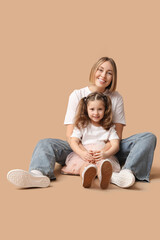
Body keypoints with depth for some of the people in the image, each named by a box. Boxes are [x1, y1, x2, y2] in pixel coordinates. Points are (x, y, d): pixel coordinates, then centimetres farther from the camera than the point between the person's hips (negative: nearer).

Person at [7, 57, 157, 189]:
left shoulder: (116, 98, 3)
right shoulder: (77, 95, 1)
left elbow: (117, 134, -3)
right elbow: (70, 134, -8)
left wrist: (103, 151, -25)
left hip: (108, 150, 1)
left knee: (149, 137, -19)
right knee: (45, 143, -23)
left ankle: (126, 173, -47)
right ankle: (39, 174, -56)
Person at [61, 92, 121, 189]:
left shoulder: (109, 127, 15)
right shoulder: (81, 125, 13)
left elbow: (115, 145, 2)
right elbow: (73, 142, 1)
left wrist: (106, 154, -22)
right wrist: (82, 153, -21)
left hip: (103, 156, -1)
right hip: (83, 155, 1)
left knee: (102, 163, -39)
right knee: (85, 164, -37)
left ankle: (103, 173, -74)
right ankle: (86, 174, -72)